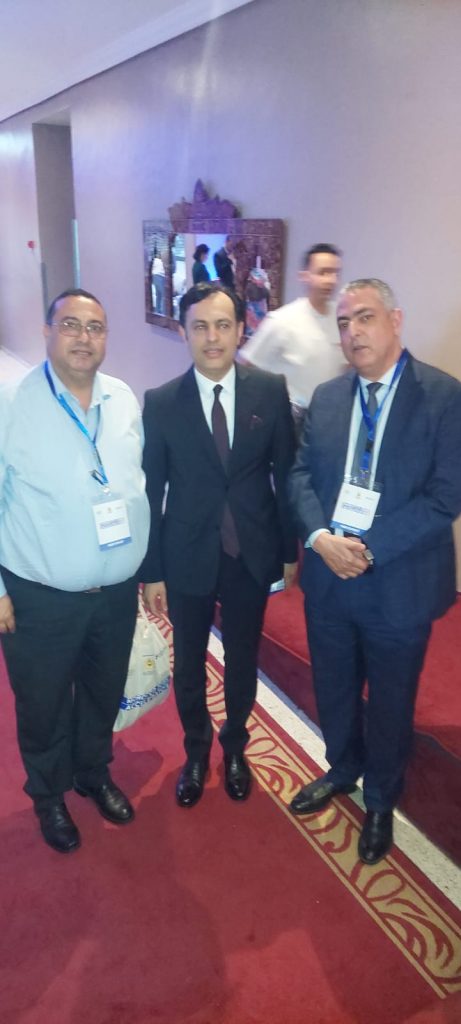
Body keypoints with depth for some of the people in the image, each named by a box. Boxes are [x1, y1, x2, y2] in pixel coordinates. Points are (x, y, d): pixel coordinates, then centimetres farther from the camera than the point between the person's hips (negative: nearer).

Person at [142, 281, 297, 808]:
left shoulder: (271, 391, -7)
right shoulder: (160, 402, -9)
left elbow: (285, 474, -1)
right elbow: (151, 492, -5)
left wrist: (291, 549, 2)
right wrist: (151, 571, -3)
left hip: (252, 556, 1)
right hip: (187, 558, 0)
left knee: (242, 660, 19)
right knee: (188, 665, 17)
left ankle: (235, 746, 46)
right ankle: (196, 750, 44)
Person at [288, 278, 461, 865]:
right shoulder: (326, 397, 4)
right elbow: (301, 475, 3)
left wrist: (369, 548, -21)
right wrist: (321, 537, -16)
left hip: (398, 585, -4)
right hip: (327, 578, 4)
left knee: (390, 702, 16)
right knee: (333, 690, 22)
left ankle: (380, 800, 42)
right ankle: (343, 770, 50)